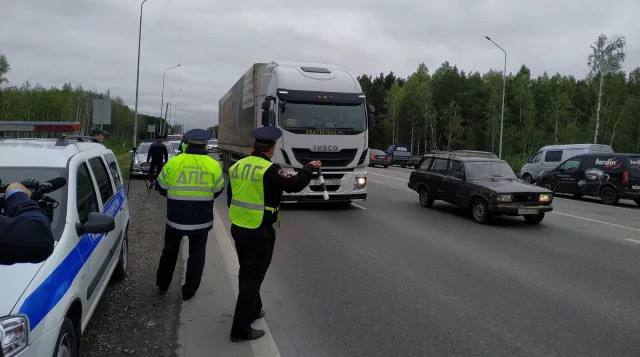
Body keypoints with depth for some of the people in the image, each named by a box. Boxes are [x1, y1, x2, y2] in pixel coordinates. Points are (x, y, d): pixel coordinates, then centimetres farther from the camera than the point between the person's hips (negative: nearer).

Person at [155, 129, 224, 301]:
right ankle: (189, 291, 19)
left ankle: (162, 285, 36)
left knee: (170, 251, 21)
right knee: (196, 254, 14)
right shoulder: (213, 165, -9)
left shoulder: (173, 163, -10)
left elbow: (160, 187, 2)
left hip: (175, 217, 1)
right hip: (201, 220, -1)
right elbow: (218, 191, 4)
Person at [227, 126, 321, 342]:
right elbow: (295, 184, -16)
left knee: (246, 273, 22)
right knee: (253, 277, 1)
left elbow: (230, 197, 13)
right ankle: (240, 329, 5)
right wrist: (310, 168, 2)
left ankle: (253, 310, 40)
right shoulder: (269, 170, -20)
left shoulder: (237, 166, 4)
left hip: (237, 227, 8)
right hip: (260, 232, -7)